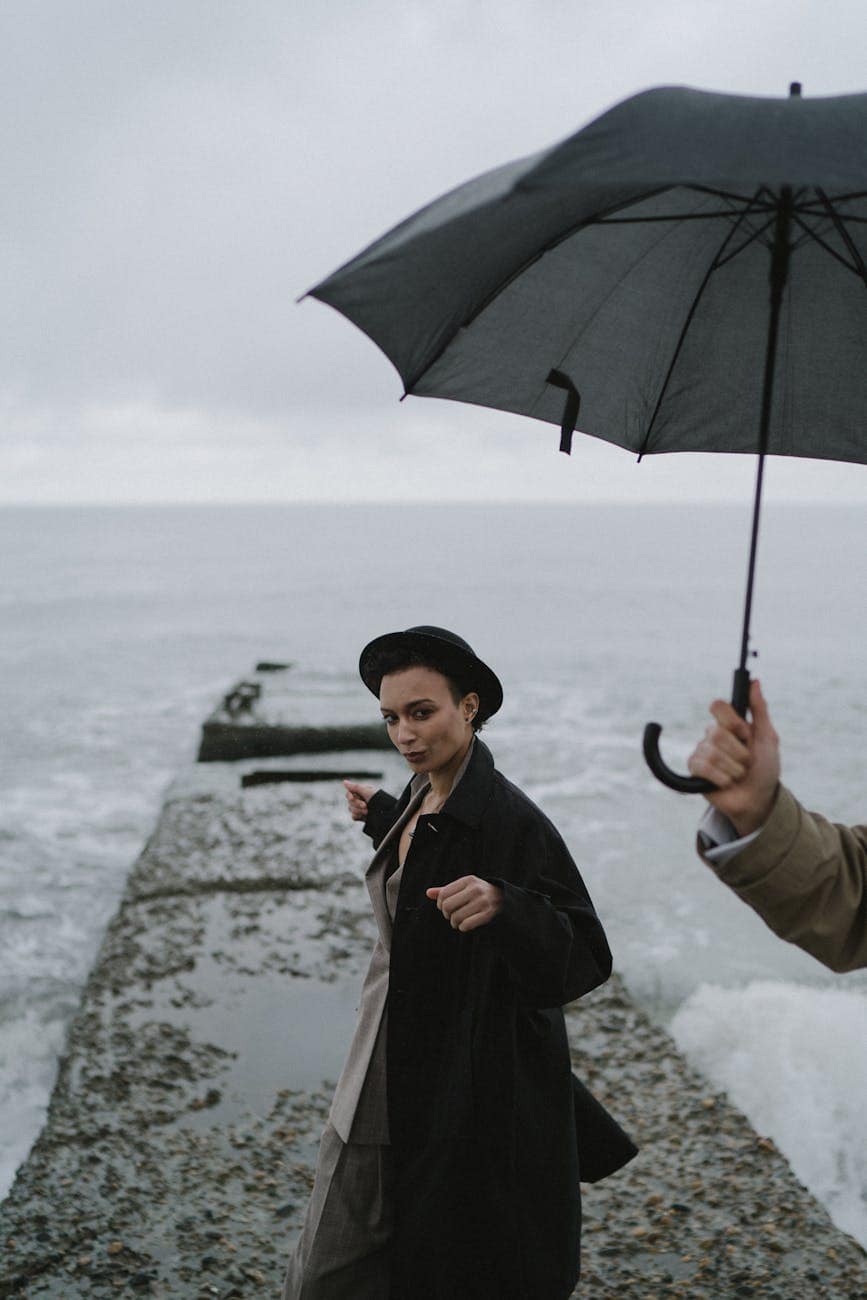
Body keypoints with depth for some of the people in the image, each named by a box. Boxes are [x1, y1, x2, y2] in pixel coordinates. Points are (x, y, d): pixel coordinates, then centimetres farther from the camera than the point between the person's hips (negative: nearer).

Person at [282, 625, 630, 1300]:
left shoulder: (513, 821, -20)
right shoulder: (421, 800, 5)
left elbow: (586, 957, -24)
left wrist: (502, 904, -40)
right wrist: (383, 818, 31)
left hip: (468, 1100, -8)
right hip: (382, 1090, 8)